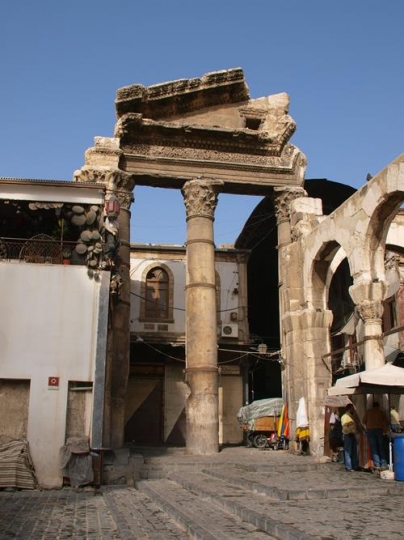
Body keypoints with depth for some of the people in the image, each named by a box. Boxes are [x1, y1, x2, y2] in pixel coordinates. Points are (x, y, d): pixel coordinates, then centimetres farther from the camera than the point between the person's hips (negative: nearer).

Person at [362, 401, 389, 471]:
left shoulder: (368, 411, 8)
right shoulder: (381, 412, 11)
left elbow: (364, 421, 7)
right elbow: (387, 422, 10)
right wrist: (386, 430, 23)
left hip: (370, 430, 0)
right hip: (379, 430, 0)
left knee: (374, 448, 1)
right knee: (381, 448, 7)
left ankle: (377, 465, -4)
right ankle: (383, 464, 2)